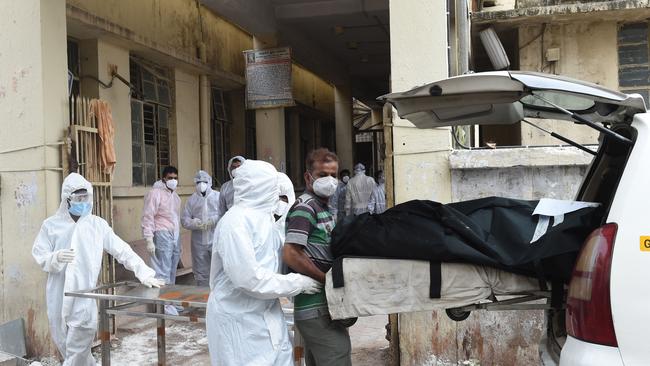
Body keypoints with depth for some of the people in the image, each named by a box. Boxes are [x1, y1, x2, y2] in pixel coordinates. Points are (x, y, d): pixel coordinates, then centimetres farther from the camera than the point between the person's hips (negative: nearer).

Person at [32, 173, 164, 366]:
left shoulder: (97, 224, 1)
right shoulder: (51, 225, 2)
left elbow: (122, 251, -1)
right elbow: (39, 257, 1)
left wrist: (144, 273, -9)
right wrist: (56, 258, -20)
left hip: (84, 299, -2)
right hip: (58, 299, 2)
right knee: (65, 346, 13)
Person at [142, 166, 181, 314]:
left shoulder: (175, 195, 18)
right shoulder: (155, 193, -6)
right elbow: (148, 217, -11)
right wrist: (149, 240, -16)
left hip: (175, 237, 8)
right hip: (162, 236, -8)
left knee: (172, 272, 10)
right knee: (163, 272, -8)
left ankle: (170, 300, 17)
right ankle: (165, 305, -5)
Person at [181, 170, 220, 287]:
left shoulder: (218, 197, 2)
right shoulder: (192, 199, 11)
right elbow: (184, 219, 7)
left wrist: (214, 221, -21)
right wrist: (194, 223, -13)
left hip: (216, 241, -3)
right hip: (198, 242, 3)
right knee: (201, 273, 11)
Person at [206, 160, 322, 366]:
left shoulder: (260, 217, 10)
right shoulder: (236, 222, -19)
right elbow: (248, 278, -24)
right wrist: (297, 283, -17)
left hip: (264, 315, 8)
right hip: (240, 320, -8)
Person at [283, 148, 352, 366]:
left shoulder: (322, 208, 17)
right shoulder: (305, 207, -13)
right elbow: (291, 255, -24)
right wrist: (328, 280, -17)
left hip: (316, 307, 10)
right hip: (319, 308, -10)